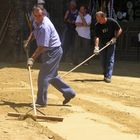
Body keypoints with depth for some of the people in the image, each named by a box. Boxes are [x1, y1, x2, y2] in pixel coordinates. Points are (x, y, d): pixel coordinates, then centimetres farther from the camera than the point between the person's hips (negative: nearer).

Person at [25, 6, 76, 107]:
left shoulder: (45, 27, -27)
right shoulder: (36, 22, 2)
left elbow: (42, 47, -28)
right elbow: (35, 32, 27)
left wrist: (32, 58, -28)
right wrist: (28, 40, 11)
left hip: (53, 51, -10)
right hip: (48, 52, 10)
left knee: (44, 76, -8)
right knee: (51, 76, 16)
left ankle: (41, 101, 0)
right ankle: (68, 92, 26)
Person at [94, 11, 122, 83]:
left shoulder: (112, 22, -20)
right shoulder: (97, 25, -17)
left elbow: (119, 30, -7)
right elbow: (97, 37, -21)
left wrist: (115, 38, -20)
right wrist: (96, 47, -34)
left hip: (111, 42, -2)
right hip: (102, 43, 2)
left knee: (110, 59, -11)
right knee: (103, 60, 7)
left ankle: (108, 76, -14)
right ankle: (105, 75, 23)